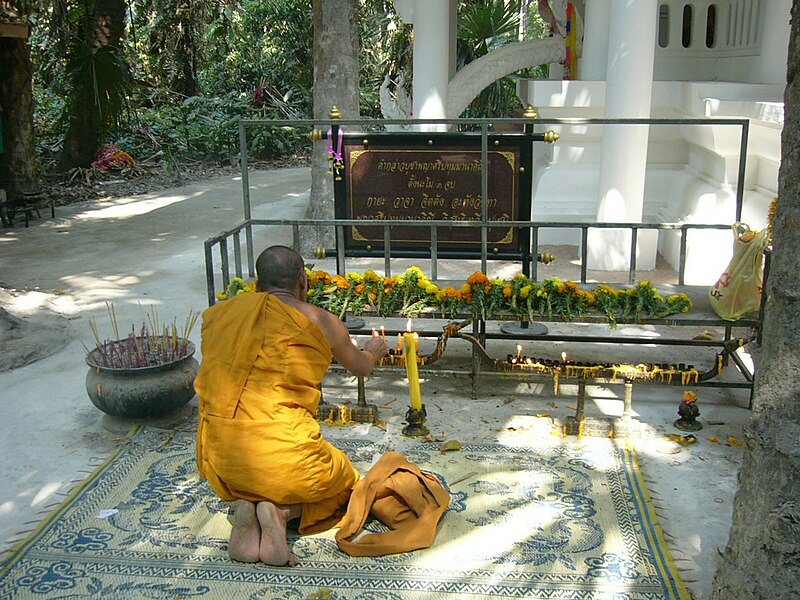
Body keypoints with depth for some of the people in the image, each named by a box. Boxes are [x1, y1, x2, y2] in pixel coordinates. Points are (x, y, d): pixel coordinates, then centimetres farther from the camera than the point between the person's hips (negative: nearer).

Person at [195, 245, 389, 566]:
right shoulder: (321, 322, -1)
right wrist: (373, 351, 43)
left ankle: (244, 506, 2)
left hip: (219, 462, 4)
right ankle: (284, 511, -4)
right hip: (282, 453, -4)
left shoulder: (218, 314, 8)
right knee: (347, 484, 26)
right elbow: (361, 367, 18)